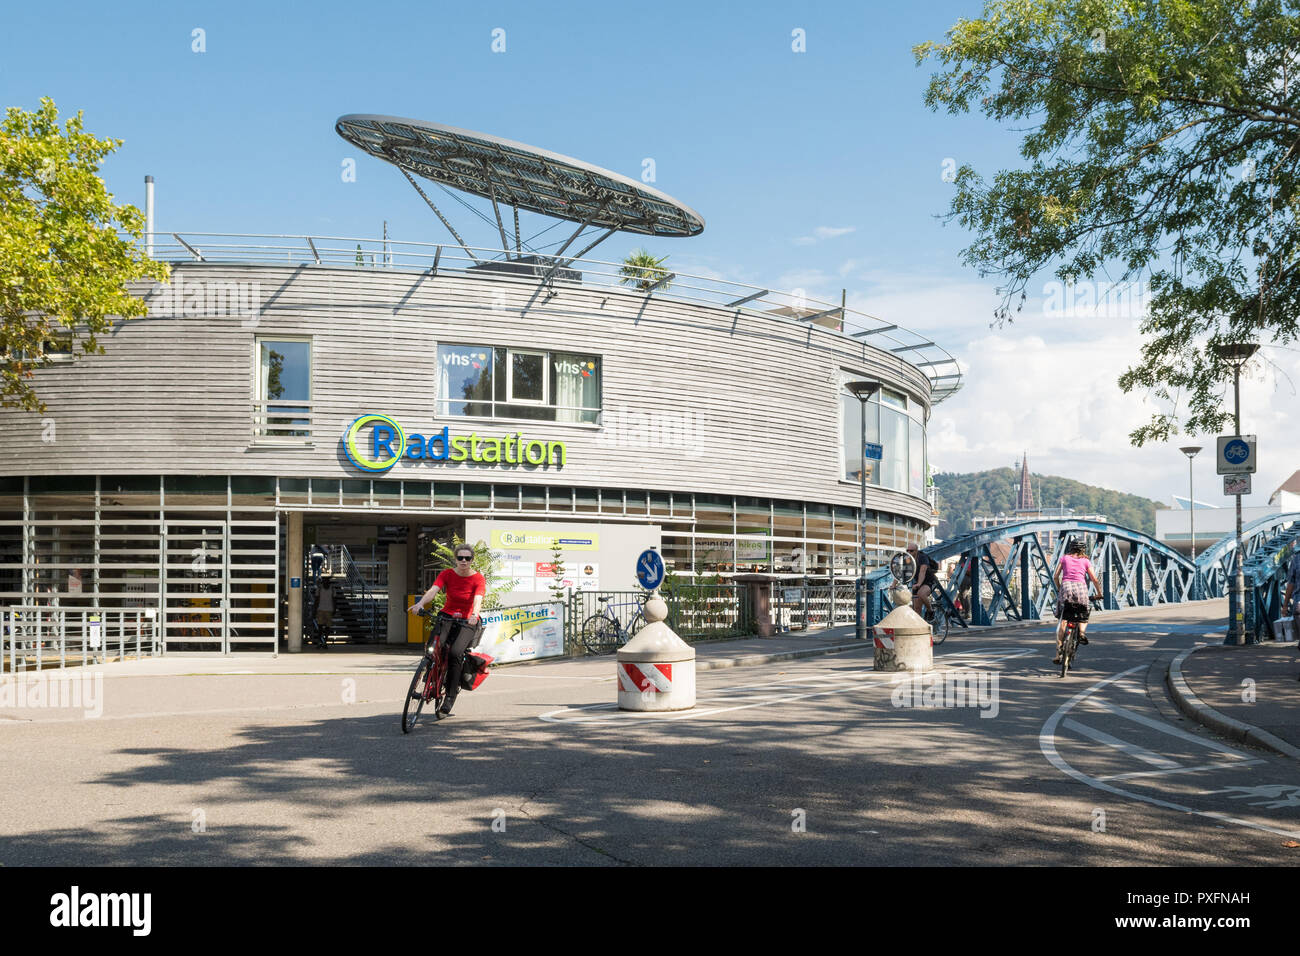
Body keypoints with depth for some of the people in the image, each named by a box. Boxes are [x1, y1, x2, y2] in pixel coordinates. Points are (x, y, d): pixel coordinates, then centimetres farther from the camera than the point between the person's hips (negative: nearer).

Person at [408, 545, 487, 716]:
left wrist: (474, 614, -45)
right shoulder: (447, 574, -3)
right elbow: (433, 590, -19)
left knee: (456, 652, -26)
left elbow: (478, 599, -23)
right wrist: (421, 603, -39)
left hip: (467, 623, -3)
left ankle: (450, 698, -20)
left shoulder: (478, 579, -7)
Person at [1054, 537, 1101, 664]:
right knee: (1084, 616, 21)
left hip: (1066, 586, 0)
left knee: (1062, 621, 3)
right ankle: (1082, 632, -13)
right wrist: (1099, 594, 22)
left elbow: (1056, 576, 13)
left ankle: (1059, 652, -6)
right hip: (1080, 587, 0)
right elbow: (1094, 579, 10)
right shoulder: (1085, 561, 16)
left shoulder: (1064, 558, 17)